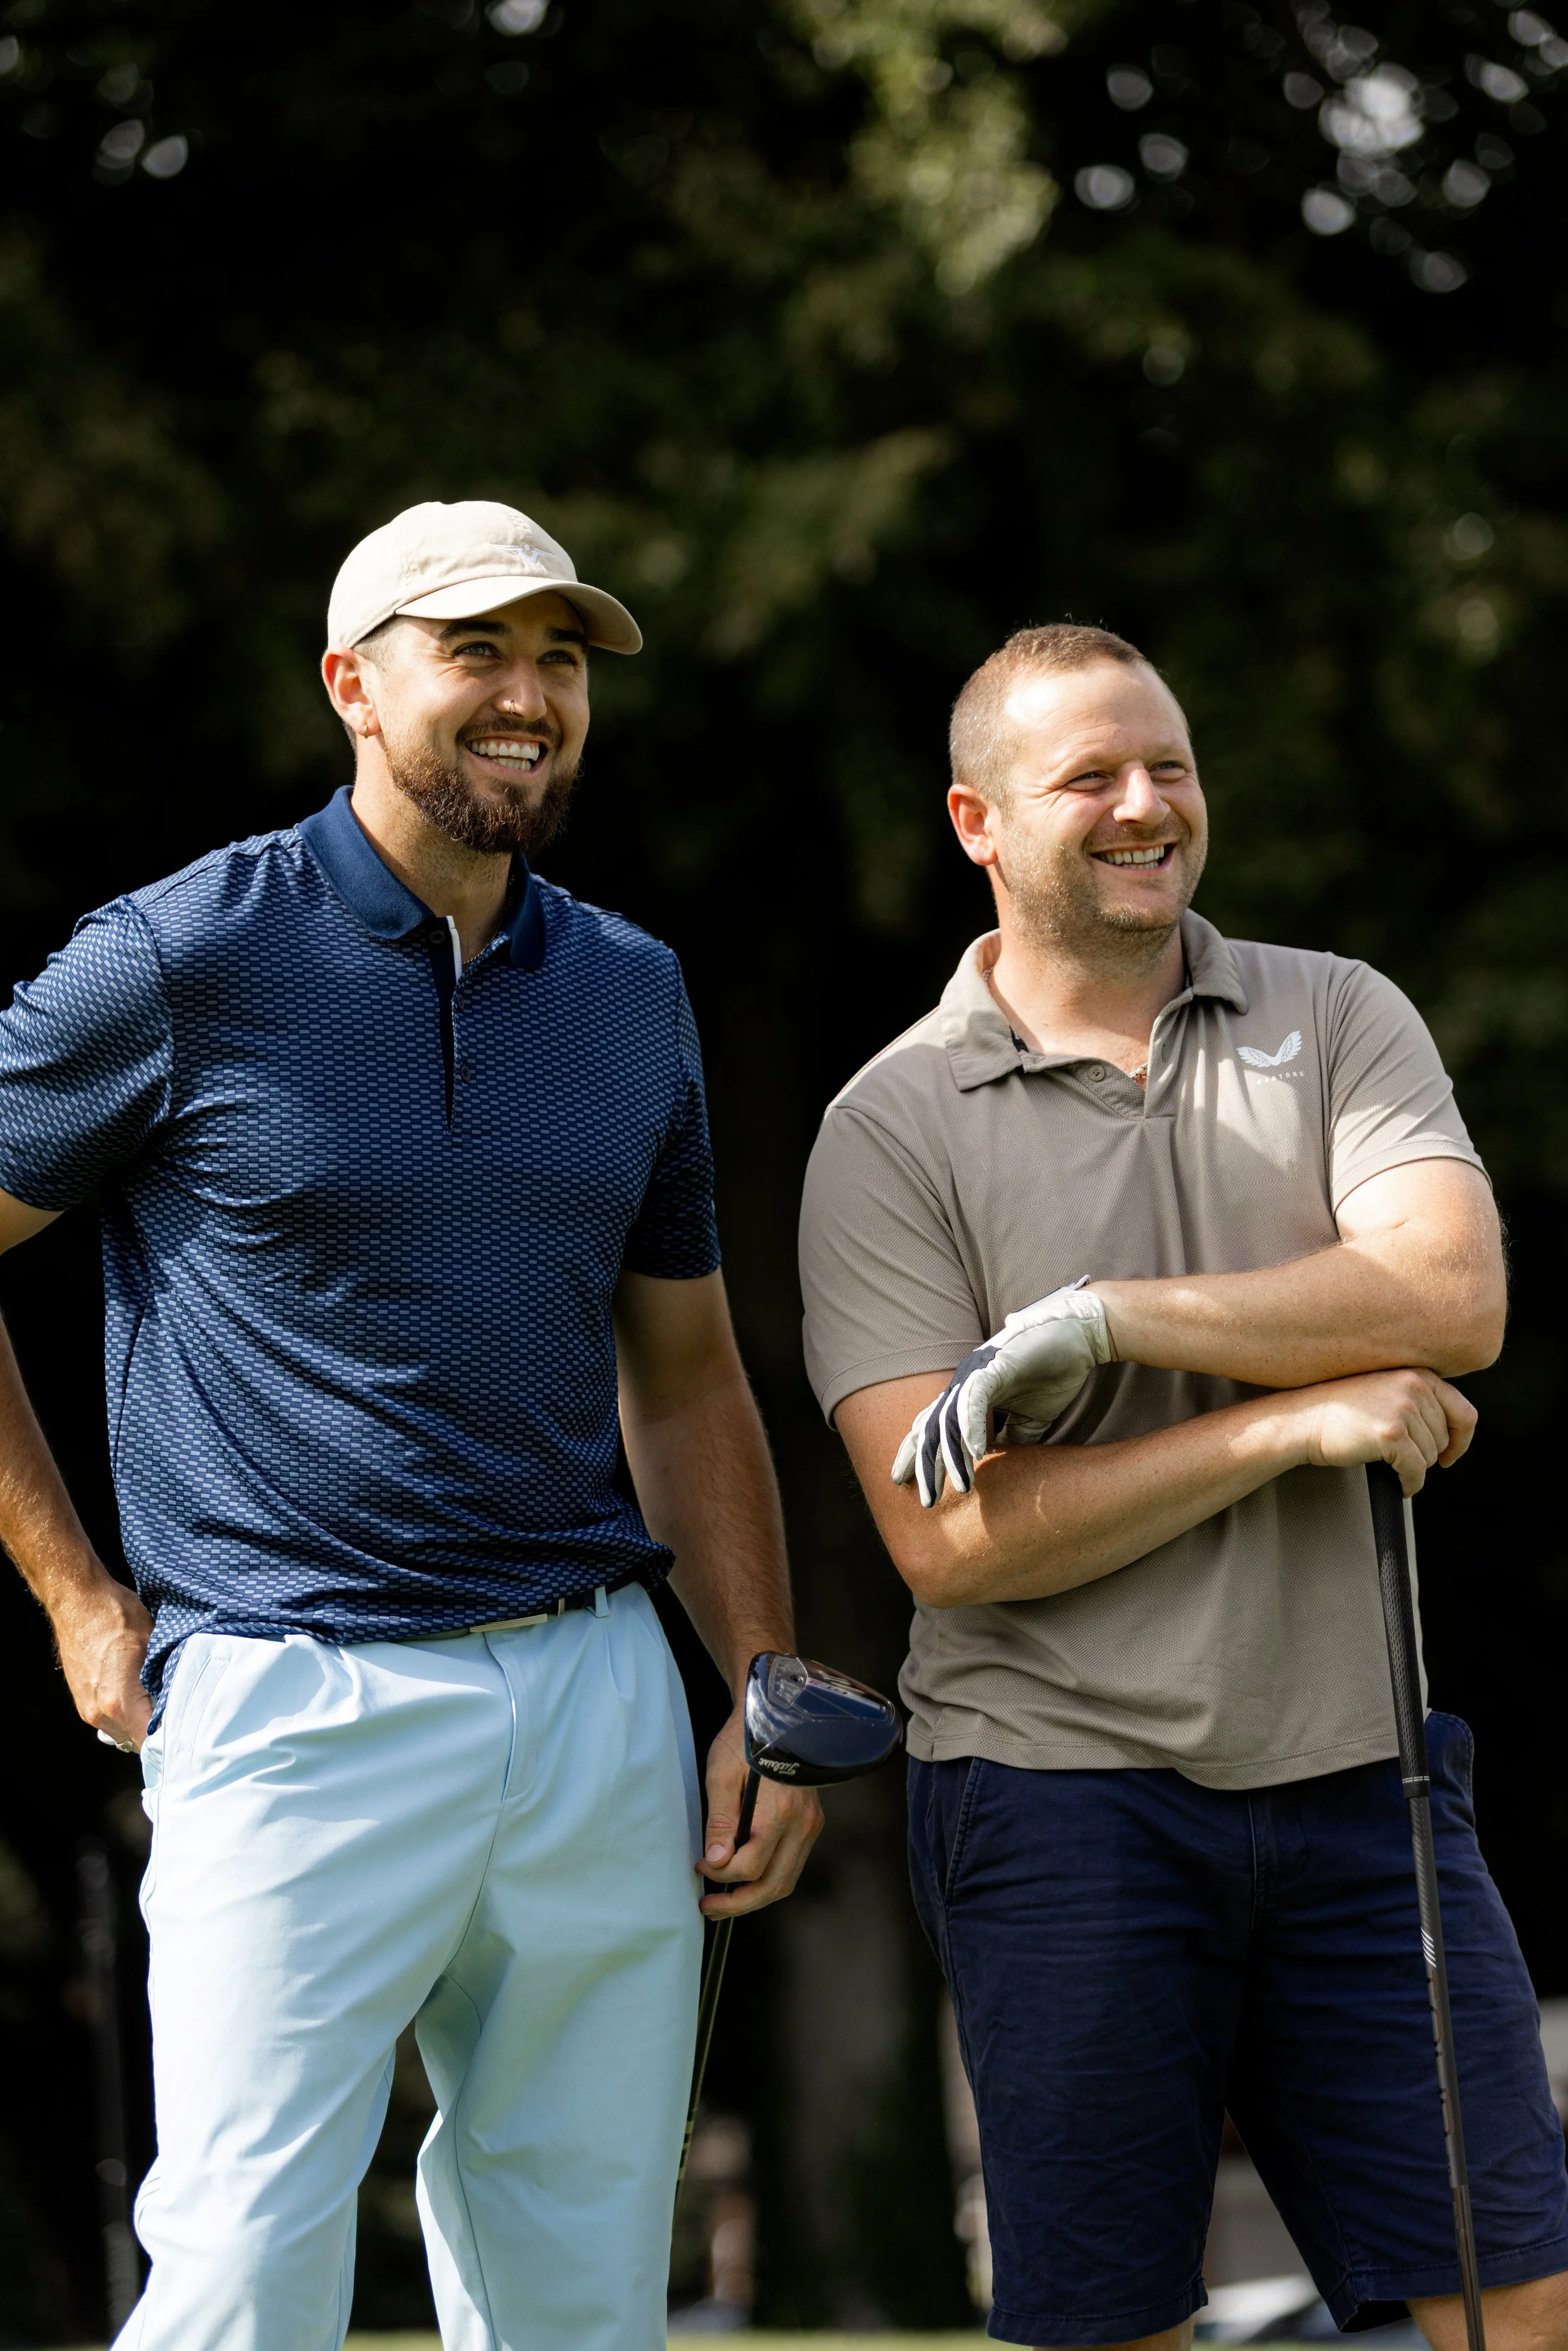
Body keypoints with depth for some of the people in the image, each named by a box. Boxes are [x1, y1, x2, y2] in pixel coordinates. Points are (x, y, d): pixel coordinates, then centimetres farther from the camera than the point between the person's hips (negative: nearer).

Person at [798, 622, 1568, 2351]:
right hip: (1061, 1795, -2)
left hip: (1353, 1769, 3)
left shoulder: (1337, 1020, 8)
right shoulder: (892, 1130, -1)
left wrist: (1102, 1321, -16)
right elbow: (951, 1540, -10)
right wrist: (1299, 1422, -14)